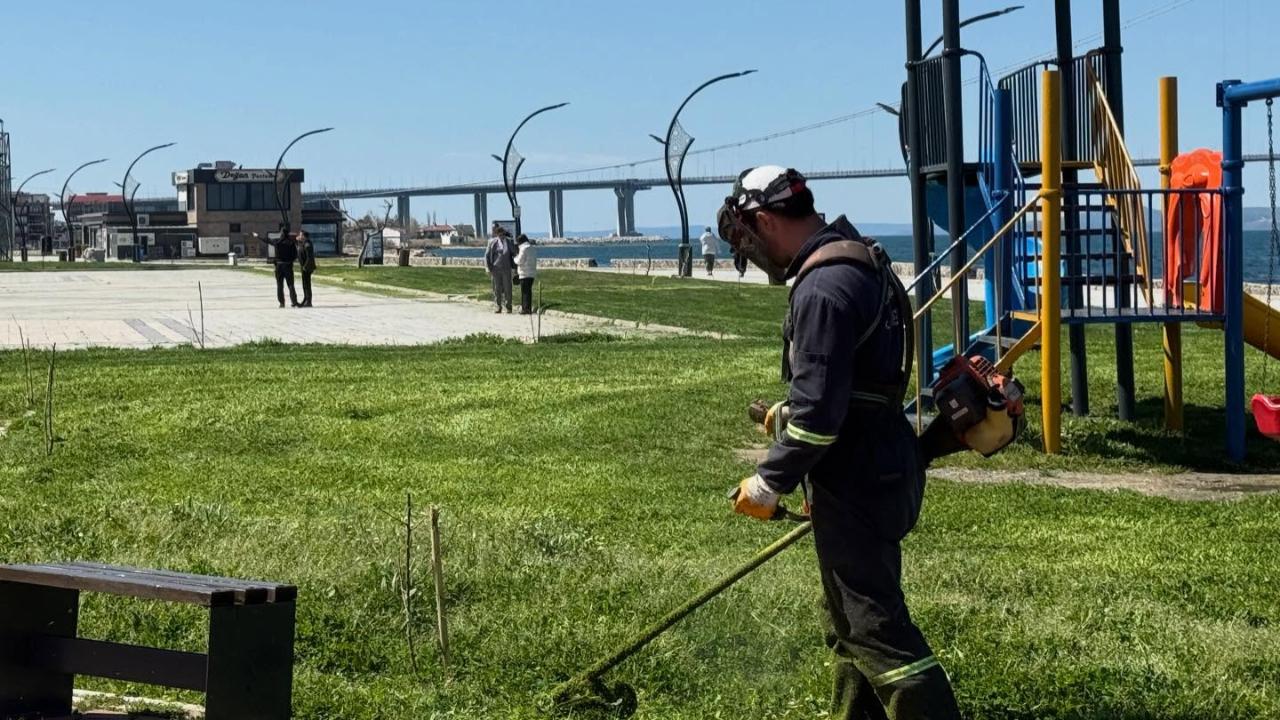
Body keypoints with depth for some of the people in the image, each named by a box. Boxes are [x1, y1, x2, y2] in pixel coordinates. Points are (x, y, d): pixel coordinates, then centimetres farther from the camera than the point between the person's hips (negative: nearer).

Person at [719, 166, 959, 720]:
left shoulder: (824, 288, -22)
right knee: (851, 612, 20)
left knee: (874, 624, -6)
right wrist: (790, 412, 29)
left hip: (855, 480, -11)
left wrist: (771, 482, -16)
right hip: (879, 465, 11)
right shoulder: (858, 261, 12)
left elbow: (818, 408, -24)